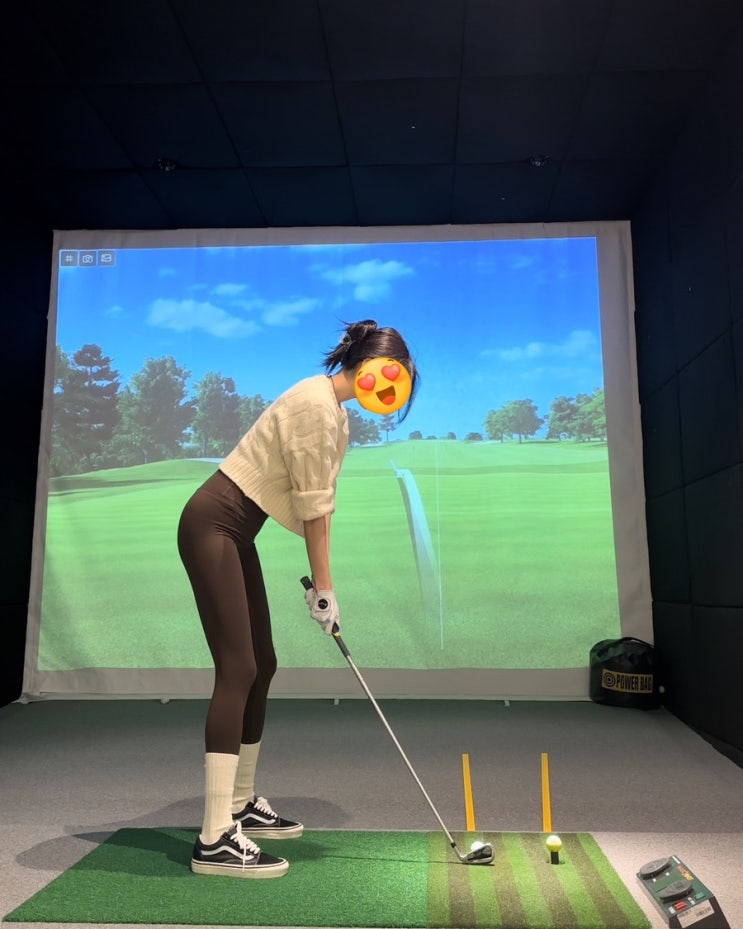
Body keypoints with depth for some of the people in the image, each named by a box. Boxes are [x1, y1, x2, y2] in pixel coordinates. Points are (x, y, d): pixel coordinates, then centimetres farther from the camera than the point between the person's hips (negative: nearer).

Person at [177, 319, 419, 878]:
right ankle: (215, 838, -9)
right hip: (212, 527, -10)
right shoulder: (316, 403, -17)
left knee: (261, 665, 11)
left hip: (236, 533, 10)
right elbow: (313, 507, -17)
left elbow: (321, 499, 11)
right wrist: (325, 588, -10)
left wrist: (320, 581, 8)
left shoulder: (336, 410, 14)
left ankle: (241, 805, 23)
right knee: (238, 668, -14)